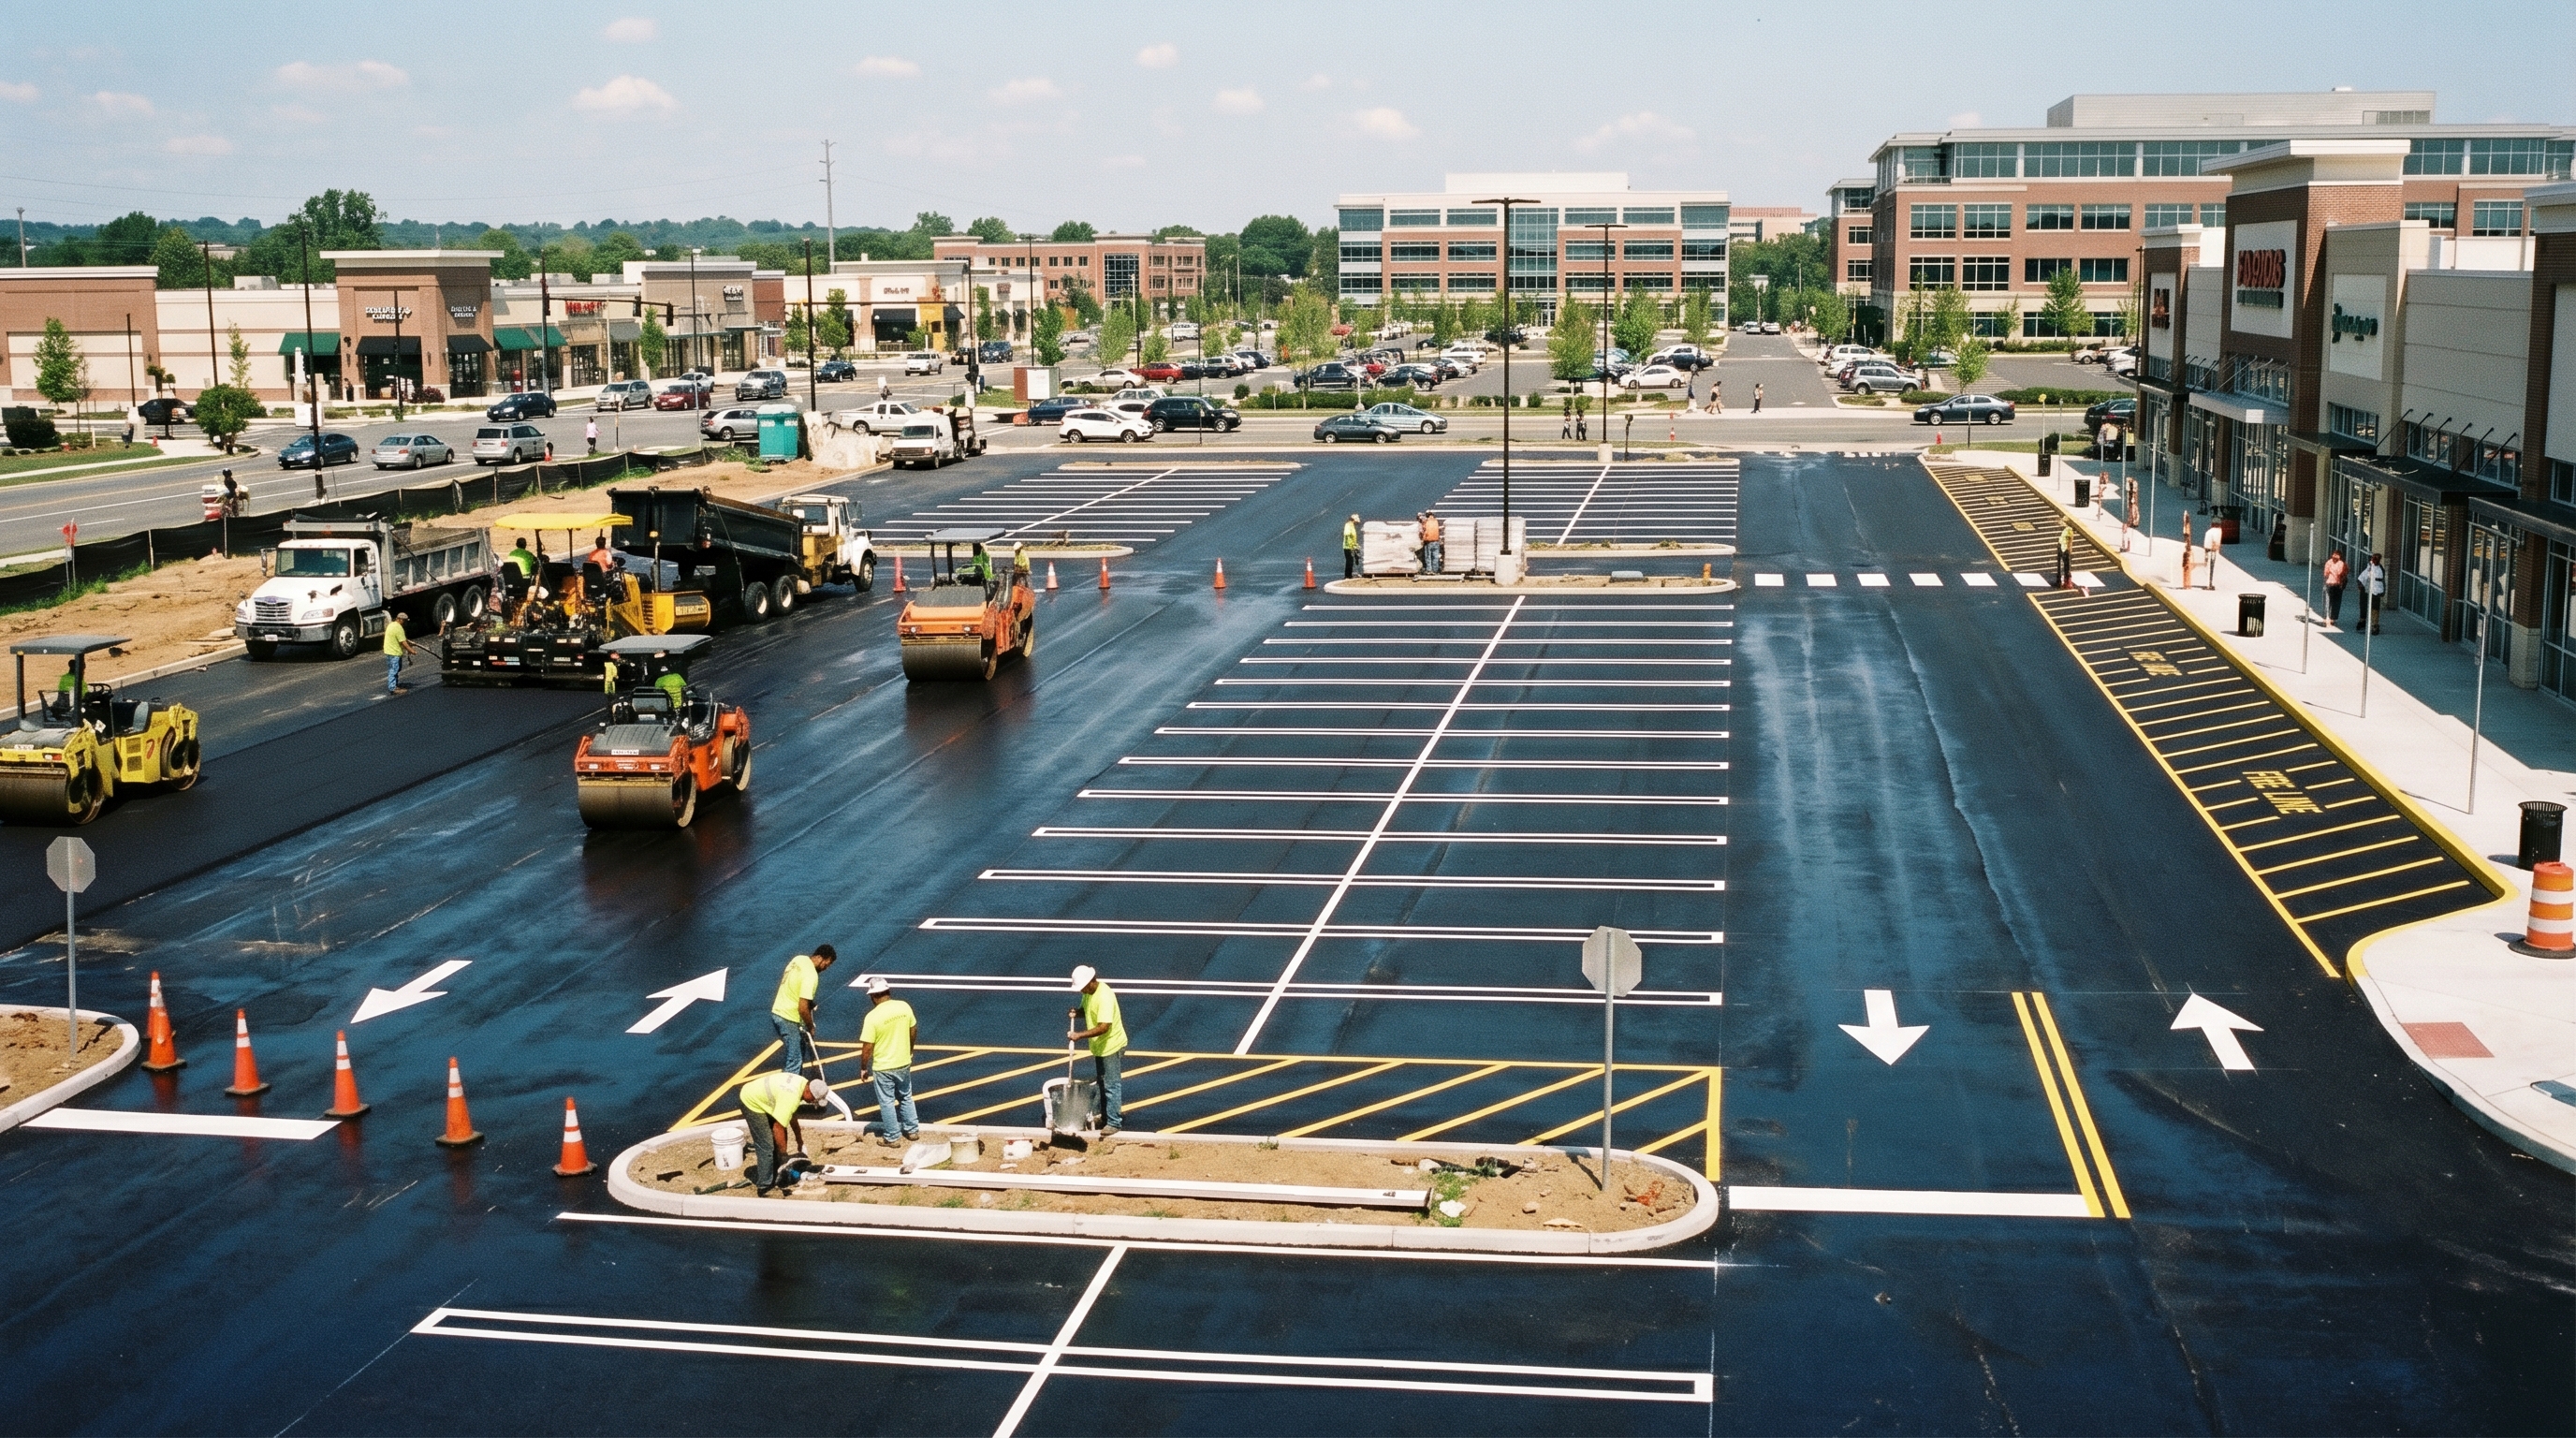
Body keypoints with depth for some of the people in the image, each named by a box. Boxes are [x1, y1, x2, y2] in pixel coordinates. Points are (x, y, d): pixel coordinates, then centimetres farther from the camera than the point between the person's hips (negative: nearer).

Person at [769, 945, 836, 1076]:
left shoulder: (799, 959, 2)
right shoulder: (811, 975, -25)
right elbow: (803, 1008, -28)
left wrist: (810, 1003, 14)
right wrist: (810, 1028, -11)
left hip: (778, 1012, 10)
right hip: (789, 1020, -10)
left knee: (798, 1054, 22)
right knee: (795, 1061, -5)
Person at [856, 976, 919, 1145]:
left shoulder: (873, 1017, -22)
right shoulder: (904, 1007, -7)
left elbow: (867, 1047, -17)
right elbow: (913, 1031, 6)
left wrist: (863, 1068, -3)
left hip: (883, 1067, -5)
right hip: (904, 1062, 5)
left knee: (887, 1102, 10)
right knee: (906, 1097, 23)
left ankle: (891, 1136, 19)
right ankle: (912, 1129, 31)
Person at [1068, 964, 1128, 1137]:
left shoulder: (1104, 997, -29)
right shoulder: (1088, 993, 0)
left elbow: (1103, 1027, -33)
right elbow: (1086, 1009, 18)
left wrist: (1079, 1035, -34)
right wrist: (1077, 1012, -6)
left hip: (1111, 1045, -10)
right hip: (1099, 1046, 10)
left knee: (1110, 1086, -5)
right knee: (1100, 1083, 17)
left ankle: (1113, 1124, 0)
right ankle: (1104, 1117, 28)